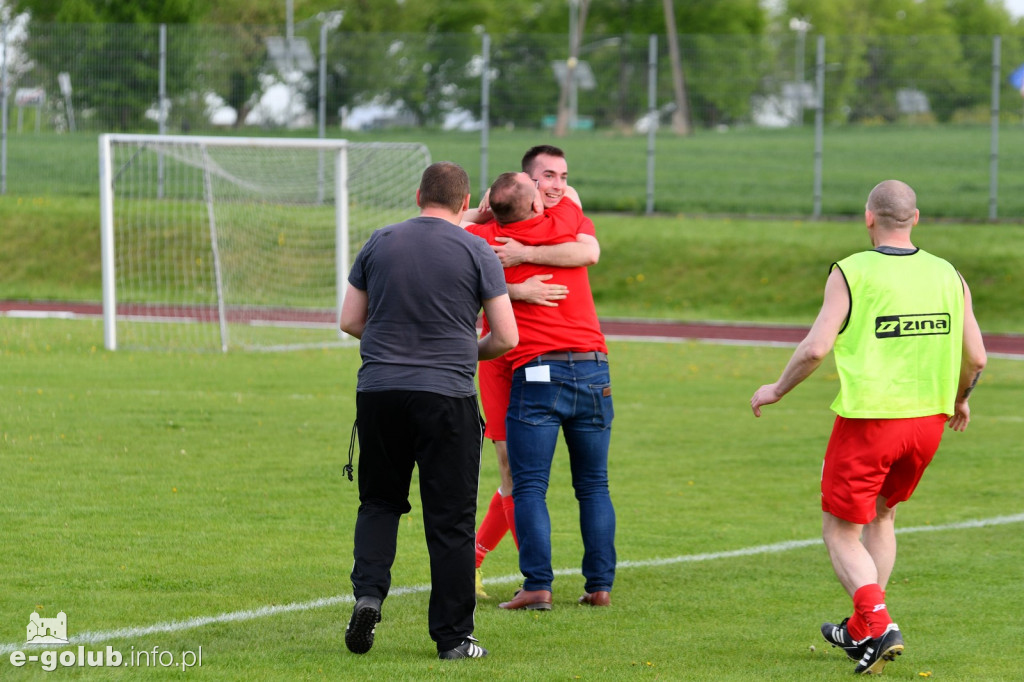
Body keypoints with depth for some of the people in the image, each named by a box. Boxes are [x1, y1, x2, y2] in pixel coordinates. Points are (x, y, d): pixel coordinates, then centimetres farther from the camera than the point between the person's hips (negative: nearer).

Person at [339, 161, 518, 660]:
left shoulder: (379, 243, 7)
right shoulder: (477, 253, -1)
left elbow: (350, 320, 11)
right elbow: (506, 337, 0)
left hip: (378, 391, 2)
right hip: (447, 395, -2)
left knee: (379, 502, 17)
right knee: (450, 519, 4)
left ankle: (368, 591, -6)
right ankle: (453, 637, 6)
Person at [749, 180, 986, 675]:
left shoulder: (851, 273, -10)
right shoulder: (948, 276, 3)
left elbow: (815, 349, -15)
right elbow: (976, 359, 5)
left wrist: (775, 391, 2)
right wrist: (959, 400, 26)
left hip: (867, 421, -5)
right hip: (928, 419, 5)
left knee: (842, 533, 7)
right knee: (882, 515, 26)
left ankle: (877, 624, -15)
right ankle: (861, 629, 31)